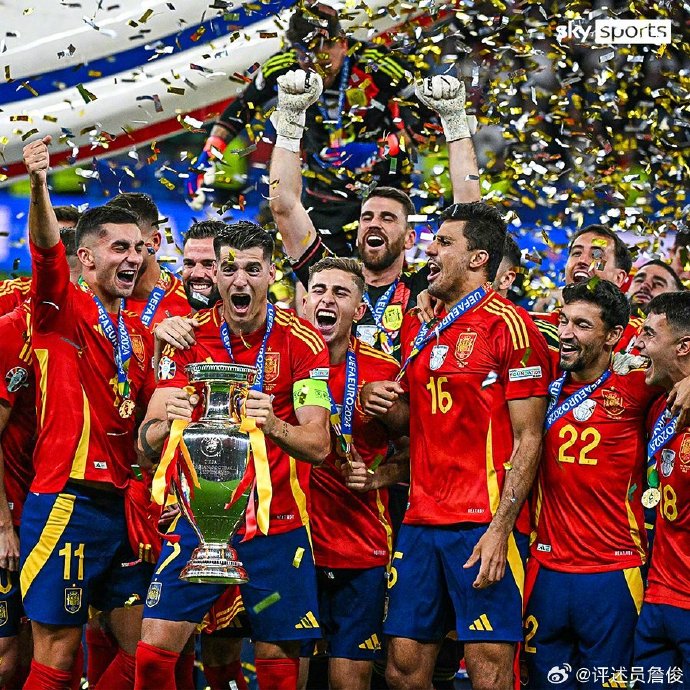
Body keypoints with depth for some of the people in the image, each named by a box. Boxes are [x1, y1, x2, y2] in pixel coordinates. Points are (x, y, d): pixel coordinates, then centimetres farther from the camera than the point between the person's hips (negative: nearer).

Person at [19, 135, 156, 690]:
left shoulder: (139, 334, 16)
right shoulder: (63, 309, -3)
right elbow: (46, 249, -23)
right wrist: (39, 186, -41)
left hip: (120, 506, 7)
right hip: (65, 503, -7)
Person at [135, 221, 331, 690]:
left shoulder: (302, 341, -4)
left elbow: (319, 445, -11)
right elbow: (146, 444, -7)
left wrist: (274, 427, -33)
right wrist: (164, 424, -31)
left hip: (277, 523, -1)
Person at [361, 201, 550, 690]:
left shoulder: (508, 326, -7)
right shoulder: (419, 327, 16)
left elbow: (527, 439, -10)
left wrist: (499, 529, -18)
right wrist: (384, 406, 3)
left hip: (482, 524, -7)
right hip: (421, 522, 7)